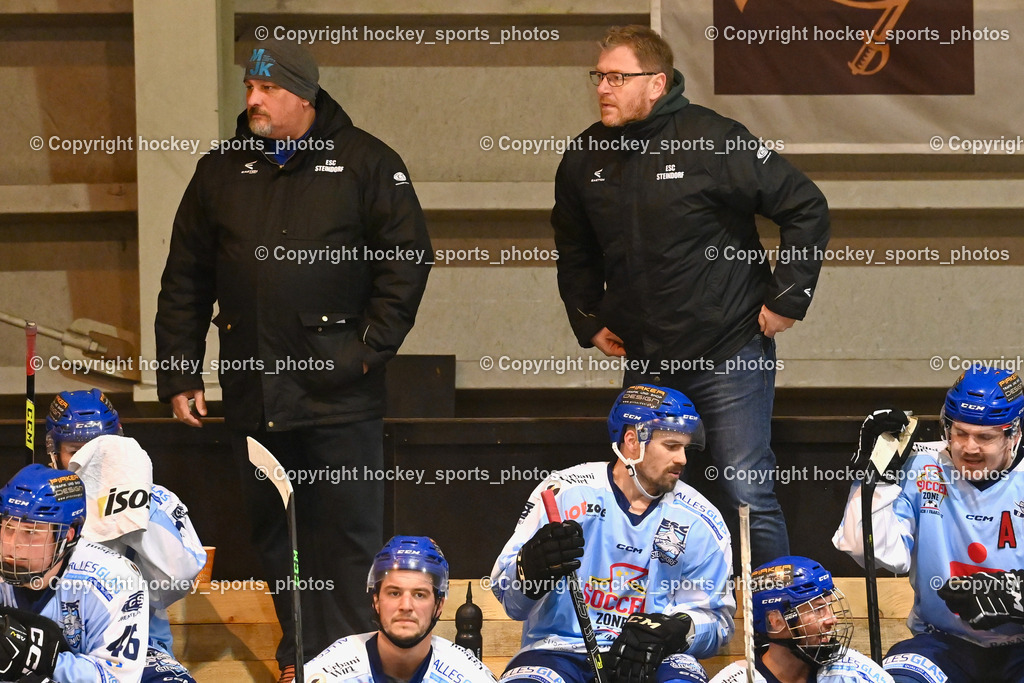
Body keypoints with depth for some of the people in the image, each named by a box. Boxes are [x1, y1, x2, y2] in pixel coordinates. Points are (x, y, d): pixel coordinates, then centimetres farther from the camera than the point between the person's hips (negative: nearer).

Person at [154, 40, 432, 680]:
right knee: (276, 536, 9)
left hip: (340, 394, -4)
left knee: (348, 536, -3)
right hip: (254, 396, 4)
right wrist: (179, 375, 8)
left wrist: (372, 345, -8)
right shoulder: (222, 172, 12)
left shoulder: (364, 163, 1)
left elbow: (407, 258, -1)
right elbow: (184, 283, 14)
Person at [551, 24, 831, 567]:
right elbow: (574, 249, 25)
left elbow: (806, 208, -8)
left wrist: (787, 299, -9)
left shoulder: (715, 141, -13)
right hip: (644, 364, 6)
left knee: (745, 498, -7)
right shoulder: (584, 160, 5)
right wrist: (589, 322, 16)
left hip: (729, 358, -6)